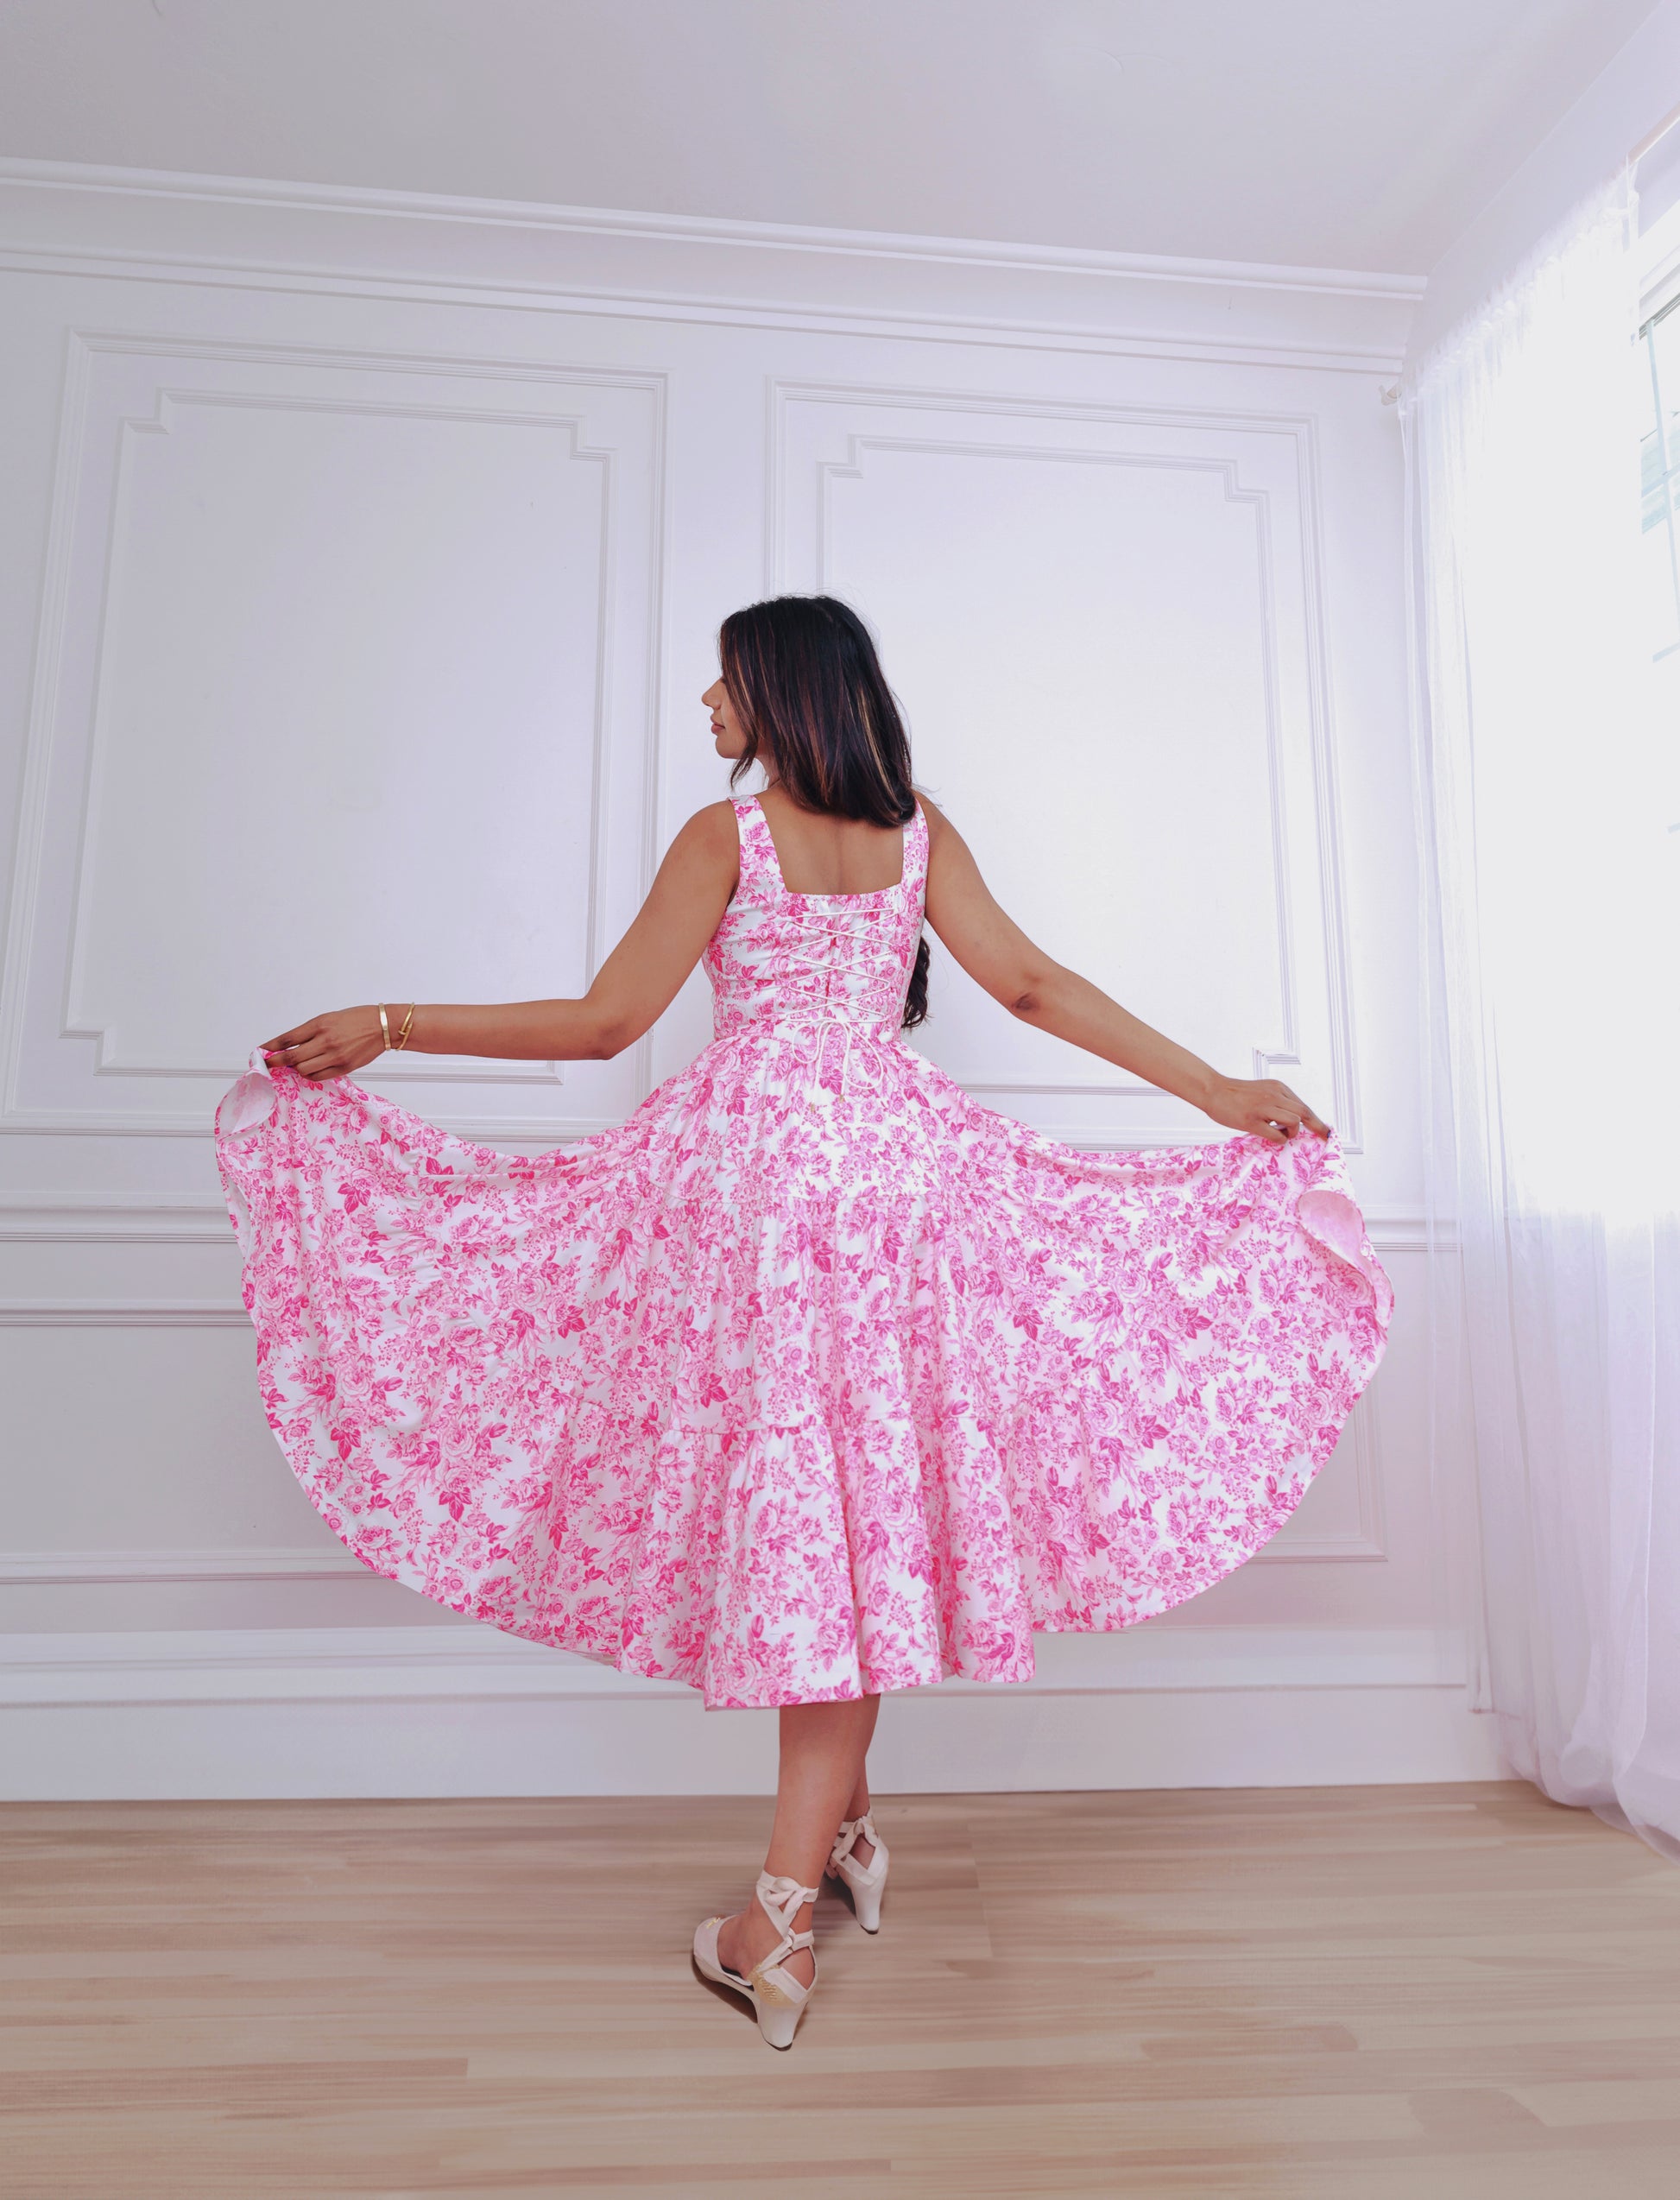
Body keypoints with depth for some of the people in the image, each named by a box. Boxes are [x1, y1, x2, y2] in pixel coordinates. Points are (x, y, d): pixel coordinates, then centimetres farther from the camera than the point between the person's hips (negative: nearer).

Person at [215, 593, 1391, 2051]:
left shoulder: (726, 834, 1)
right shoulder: (920, 831, 12)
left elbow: (605, 1022, -3)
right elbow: (1031, 985, 5)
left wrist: (387, 1024, 7)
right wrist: (1219, 1090, 9)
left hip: (755, 1154, -3)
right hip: (902, 1155, 4)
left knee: (790, 1490, 2)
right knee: (867, 1493, 7)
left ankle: (783, 1923, 16)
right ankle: (831, 1842, 12)